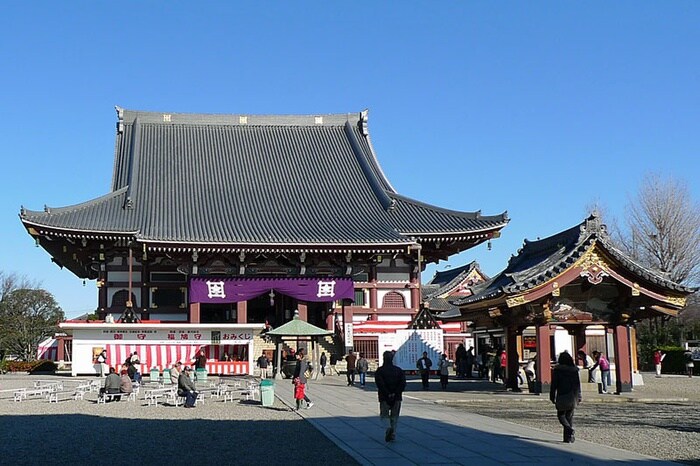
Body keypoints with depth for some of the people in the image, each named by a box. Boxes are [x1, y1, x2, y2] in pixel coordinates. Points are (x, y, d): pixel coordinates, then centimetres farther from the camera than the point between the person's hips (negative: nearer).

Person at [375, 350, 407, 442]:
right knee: (394, 417, 14)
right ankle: (393, 434, 9)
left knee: (384, 416, 5)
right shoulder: (398, 370, 6)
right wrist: (396, 393, -8)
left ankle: (389, 428, -23)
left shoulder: (379, 371, -2)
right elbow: (403, 383, -5)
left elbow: (380, 383, -15)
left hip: (384, 397, -2)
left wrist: (387, 394, -12)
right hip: (397, 398, 2)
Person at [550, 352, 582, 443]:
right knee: (570, 417, 10)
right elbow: (578, 385, 6)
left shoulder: (557, 370, -7)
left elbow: (554, 385, -5)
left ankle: (569, 429, -19)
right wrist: (578, 397, 12)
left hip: (562, 397, -4)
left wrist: (552, 397, 3)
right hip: (572, 398, 4)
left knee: (561, 415, 8)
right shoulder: (574, 370, 4)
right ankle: (569, 437, 8)